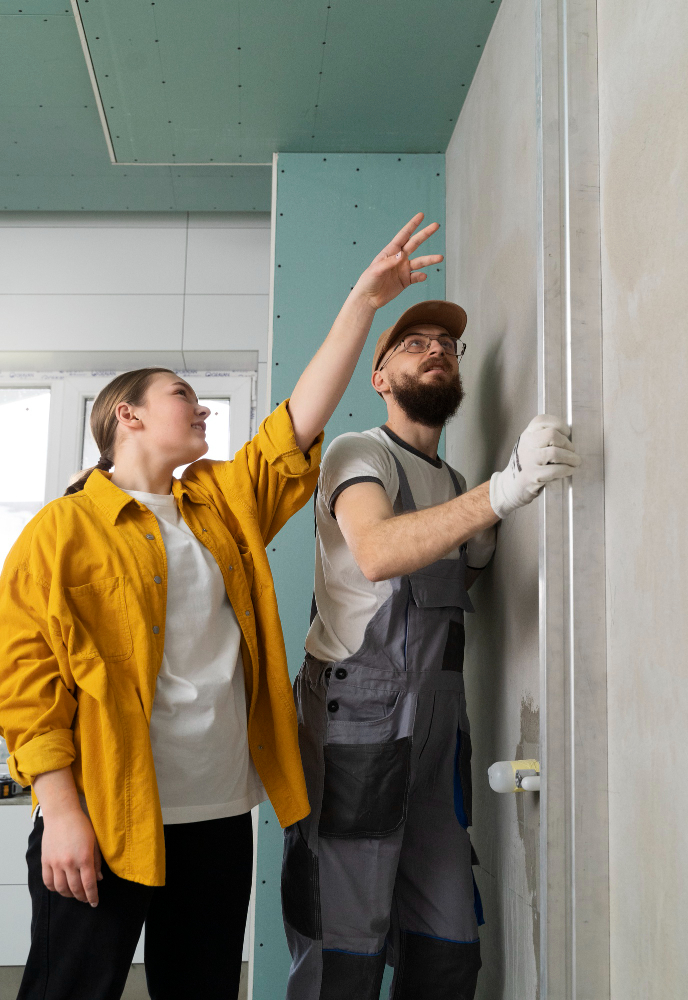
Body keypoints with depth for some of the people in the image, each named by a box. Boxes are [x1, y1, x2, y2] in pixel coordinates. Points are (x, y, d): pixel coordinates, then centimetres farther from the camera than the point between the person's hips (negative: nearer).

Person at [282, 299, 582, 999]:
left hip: (437, 725, 7)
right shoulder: (357, 453, -4)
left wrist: (482, 552, 9)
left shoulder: (454, 484, 18)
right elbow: (378, 554, -27)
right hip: (355, 720, -7)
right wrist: (502, 491, -35)